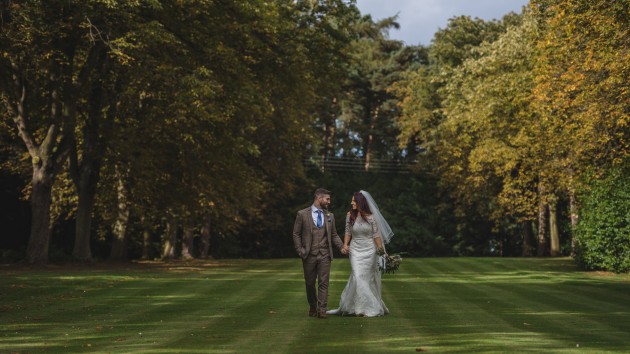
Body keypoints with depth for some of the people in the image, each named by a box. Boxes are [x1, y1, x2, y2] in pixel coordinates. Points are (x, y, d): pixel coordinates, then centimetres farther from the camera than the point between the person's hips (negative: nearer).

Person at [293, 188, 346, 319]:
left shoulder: (330, 216, 10)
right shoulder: (302, 214, -1)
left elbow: (334, 235, 13)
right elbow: (296, 234, 1)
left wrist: (342, 247, -2)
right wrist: (300, 251, -7)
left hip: (324, 255, 2)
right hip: (309, 255, -2)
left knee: (324, 283, -4)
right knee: (310, 283, 9)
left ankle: (322, 310, -3)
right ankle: (312, 308, 26)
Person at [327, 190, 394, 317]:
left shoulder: (370, 217, -5)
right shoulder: (350, 215, -1)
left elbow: (376, 235, -1)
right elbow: (348, 232, 8)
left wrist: (381, 250, -6)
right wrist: (345, 245, -5)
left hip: (369, 250, -1)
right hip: (355, 250, 1)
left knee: (367, 278, 5)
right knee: (357, 277, -10)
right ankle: (362, 307, -1)